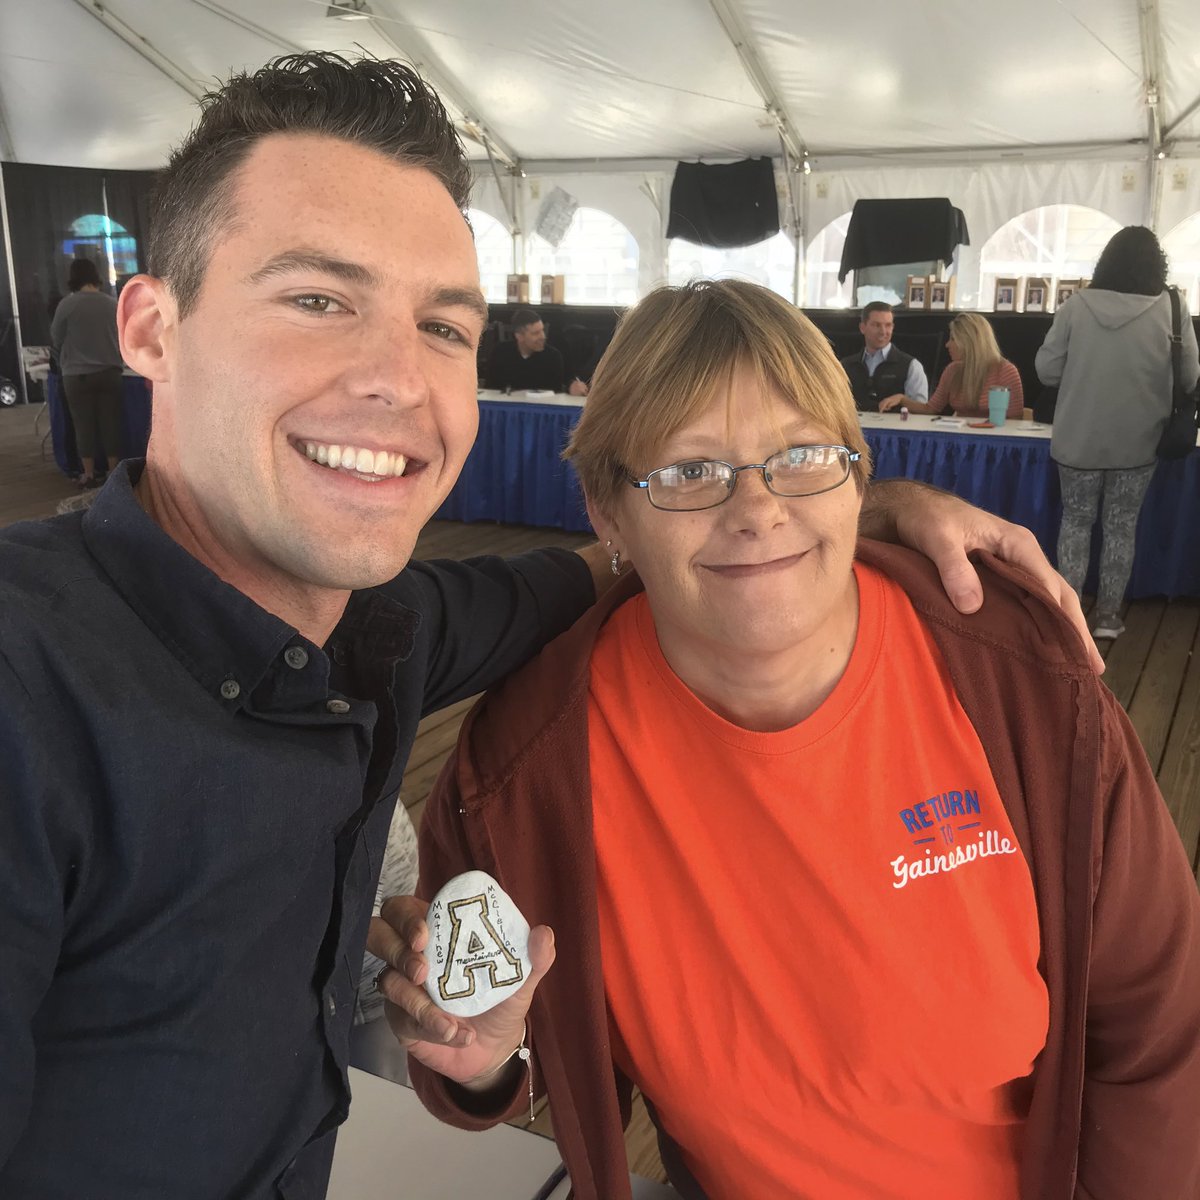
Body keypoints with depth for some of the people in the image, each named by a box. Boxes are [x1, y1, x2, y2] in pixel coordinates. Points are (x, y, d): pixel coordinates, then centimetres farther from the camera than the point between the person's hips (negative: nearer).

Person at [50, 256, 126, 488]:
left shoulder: (67, 304, -9)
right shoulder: (112, 303, -2)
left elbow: (56, 338, 1)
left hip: (77, 375, -2)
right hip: (109, 372, 2)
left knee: (84, 424, 6)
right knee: (110, 422, 8)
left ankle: (89, 476, 10)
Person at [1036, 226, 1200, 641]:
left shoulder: (1077, 306, -9)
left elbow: (1045, 369, -4)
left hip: (1079, 439, 0)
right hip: (1138, 443, 0)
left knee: (1076, 521, 14)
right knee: (1121, 526, 13)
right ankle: (1108, 615, 19)